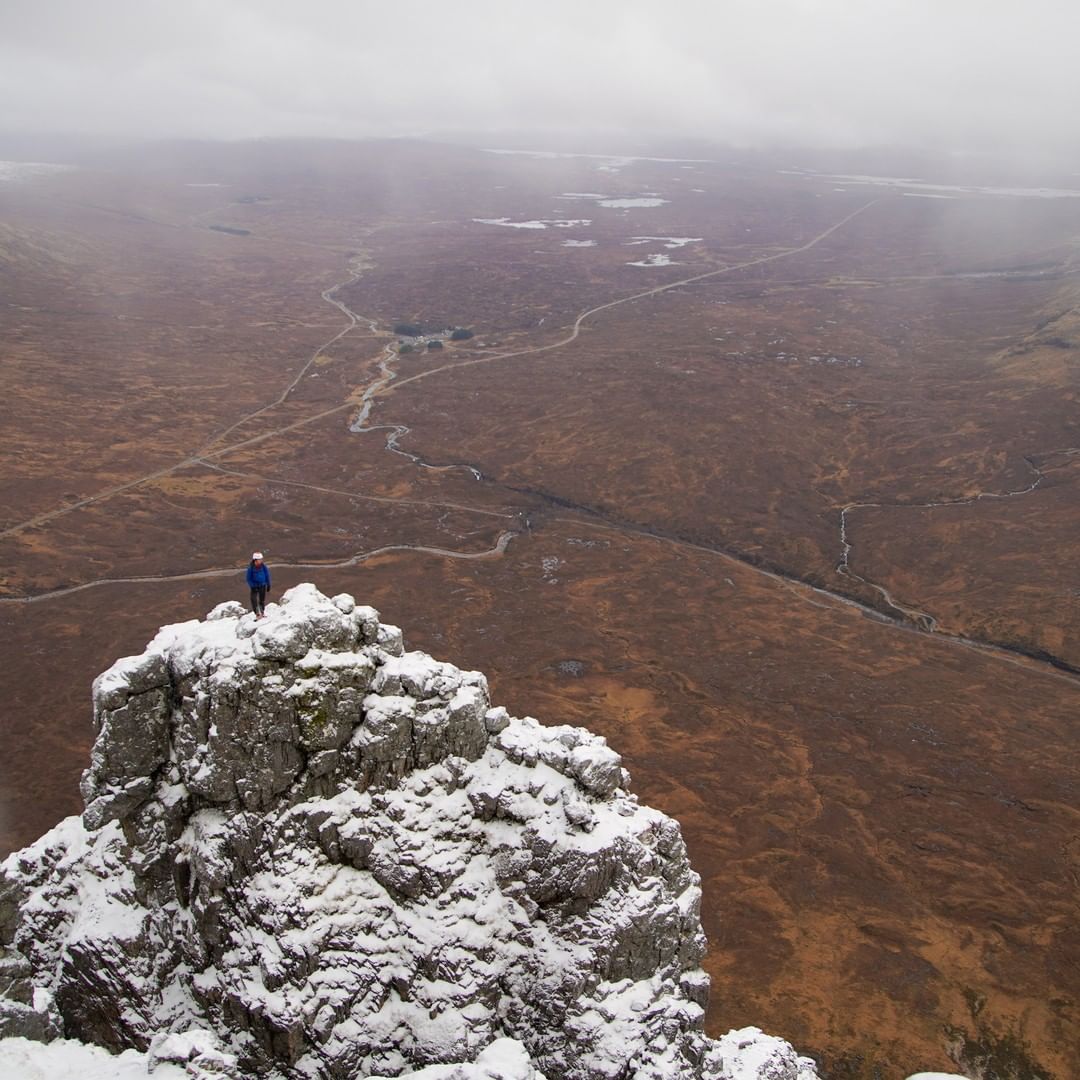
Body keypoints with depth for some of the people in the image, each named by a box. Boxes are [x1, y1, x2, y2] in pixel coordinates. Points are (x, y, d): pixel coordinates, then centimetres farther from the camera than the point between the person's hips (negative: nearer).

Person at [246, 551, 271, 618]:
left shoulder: (264, 566, -7)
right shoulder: (251, 567, -13)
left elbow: (267, 576, 5)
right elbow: (249, 578, -6)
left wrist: (268, 585, 7)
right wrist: (252, 586, -16)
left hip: (262, 586, 2)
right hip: (254, 586, -2)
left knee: (262, 600, 12)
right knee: (254, 600, -14)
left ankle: (262, 612, 31)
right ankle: (257, 613, -5)